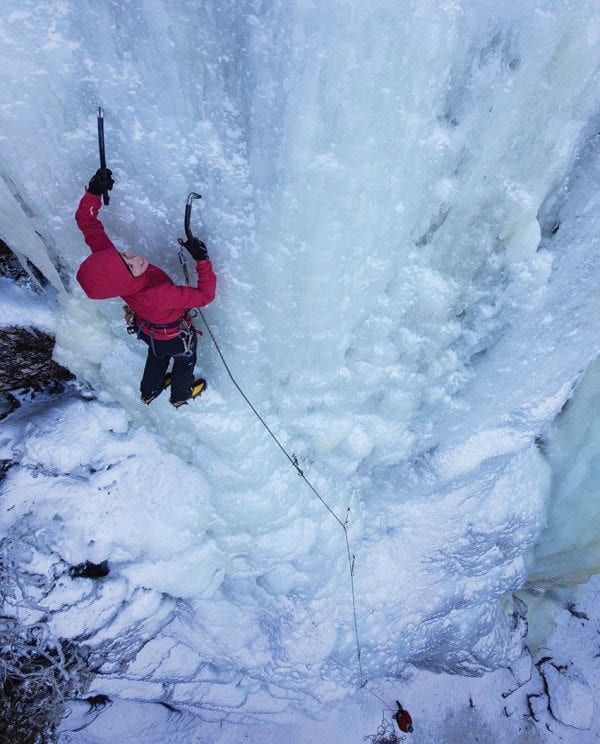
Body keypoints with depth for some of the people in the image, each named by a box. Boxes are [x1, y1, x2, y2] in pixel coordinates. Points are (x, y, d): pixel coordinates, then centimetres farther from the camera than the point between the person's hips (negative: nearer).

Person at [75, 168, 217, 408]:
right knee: (185, 361, 29)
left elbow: (86, 221, -19)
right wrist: (202, 260, -46)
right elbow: (205, 295, -42)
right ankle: (181, 396, 60)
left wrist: (94, 191, -29)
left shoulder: (108, 260, -32)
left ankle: (149, 392, 65)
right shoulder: (158, 295, -50)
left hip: (147, 329, 6)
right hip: (175, 337, -6)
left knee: (157, 355, 38)